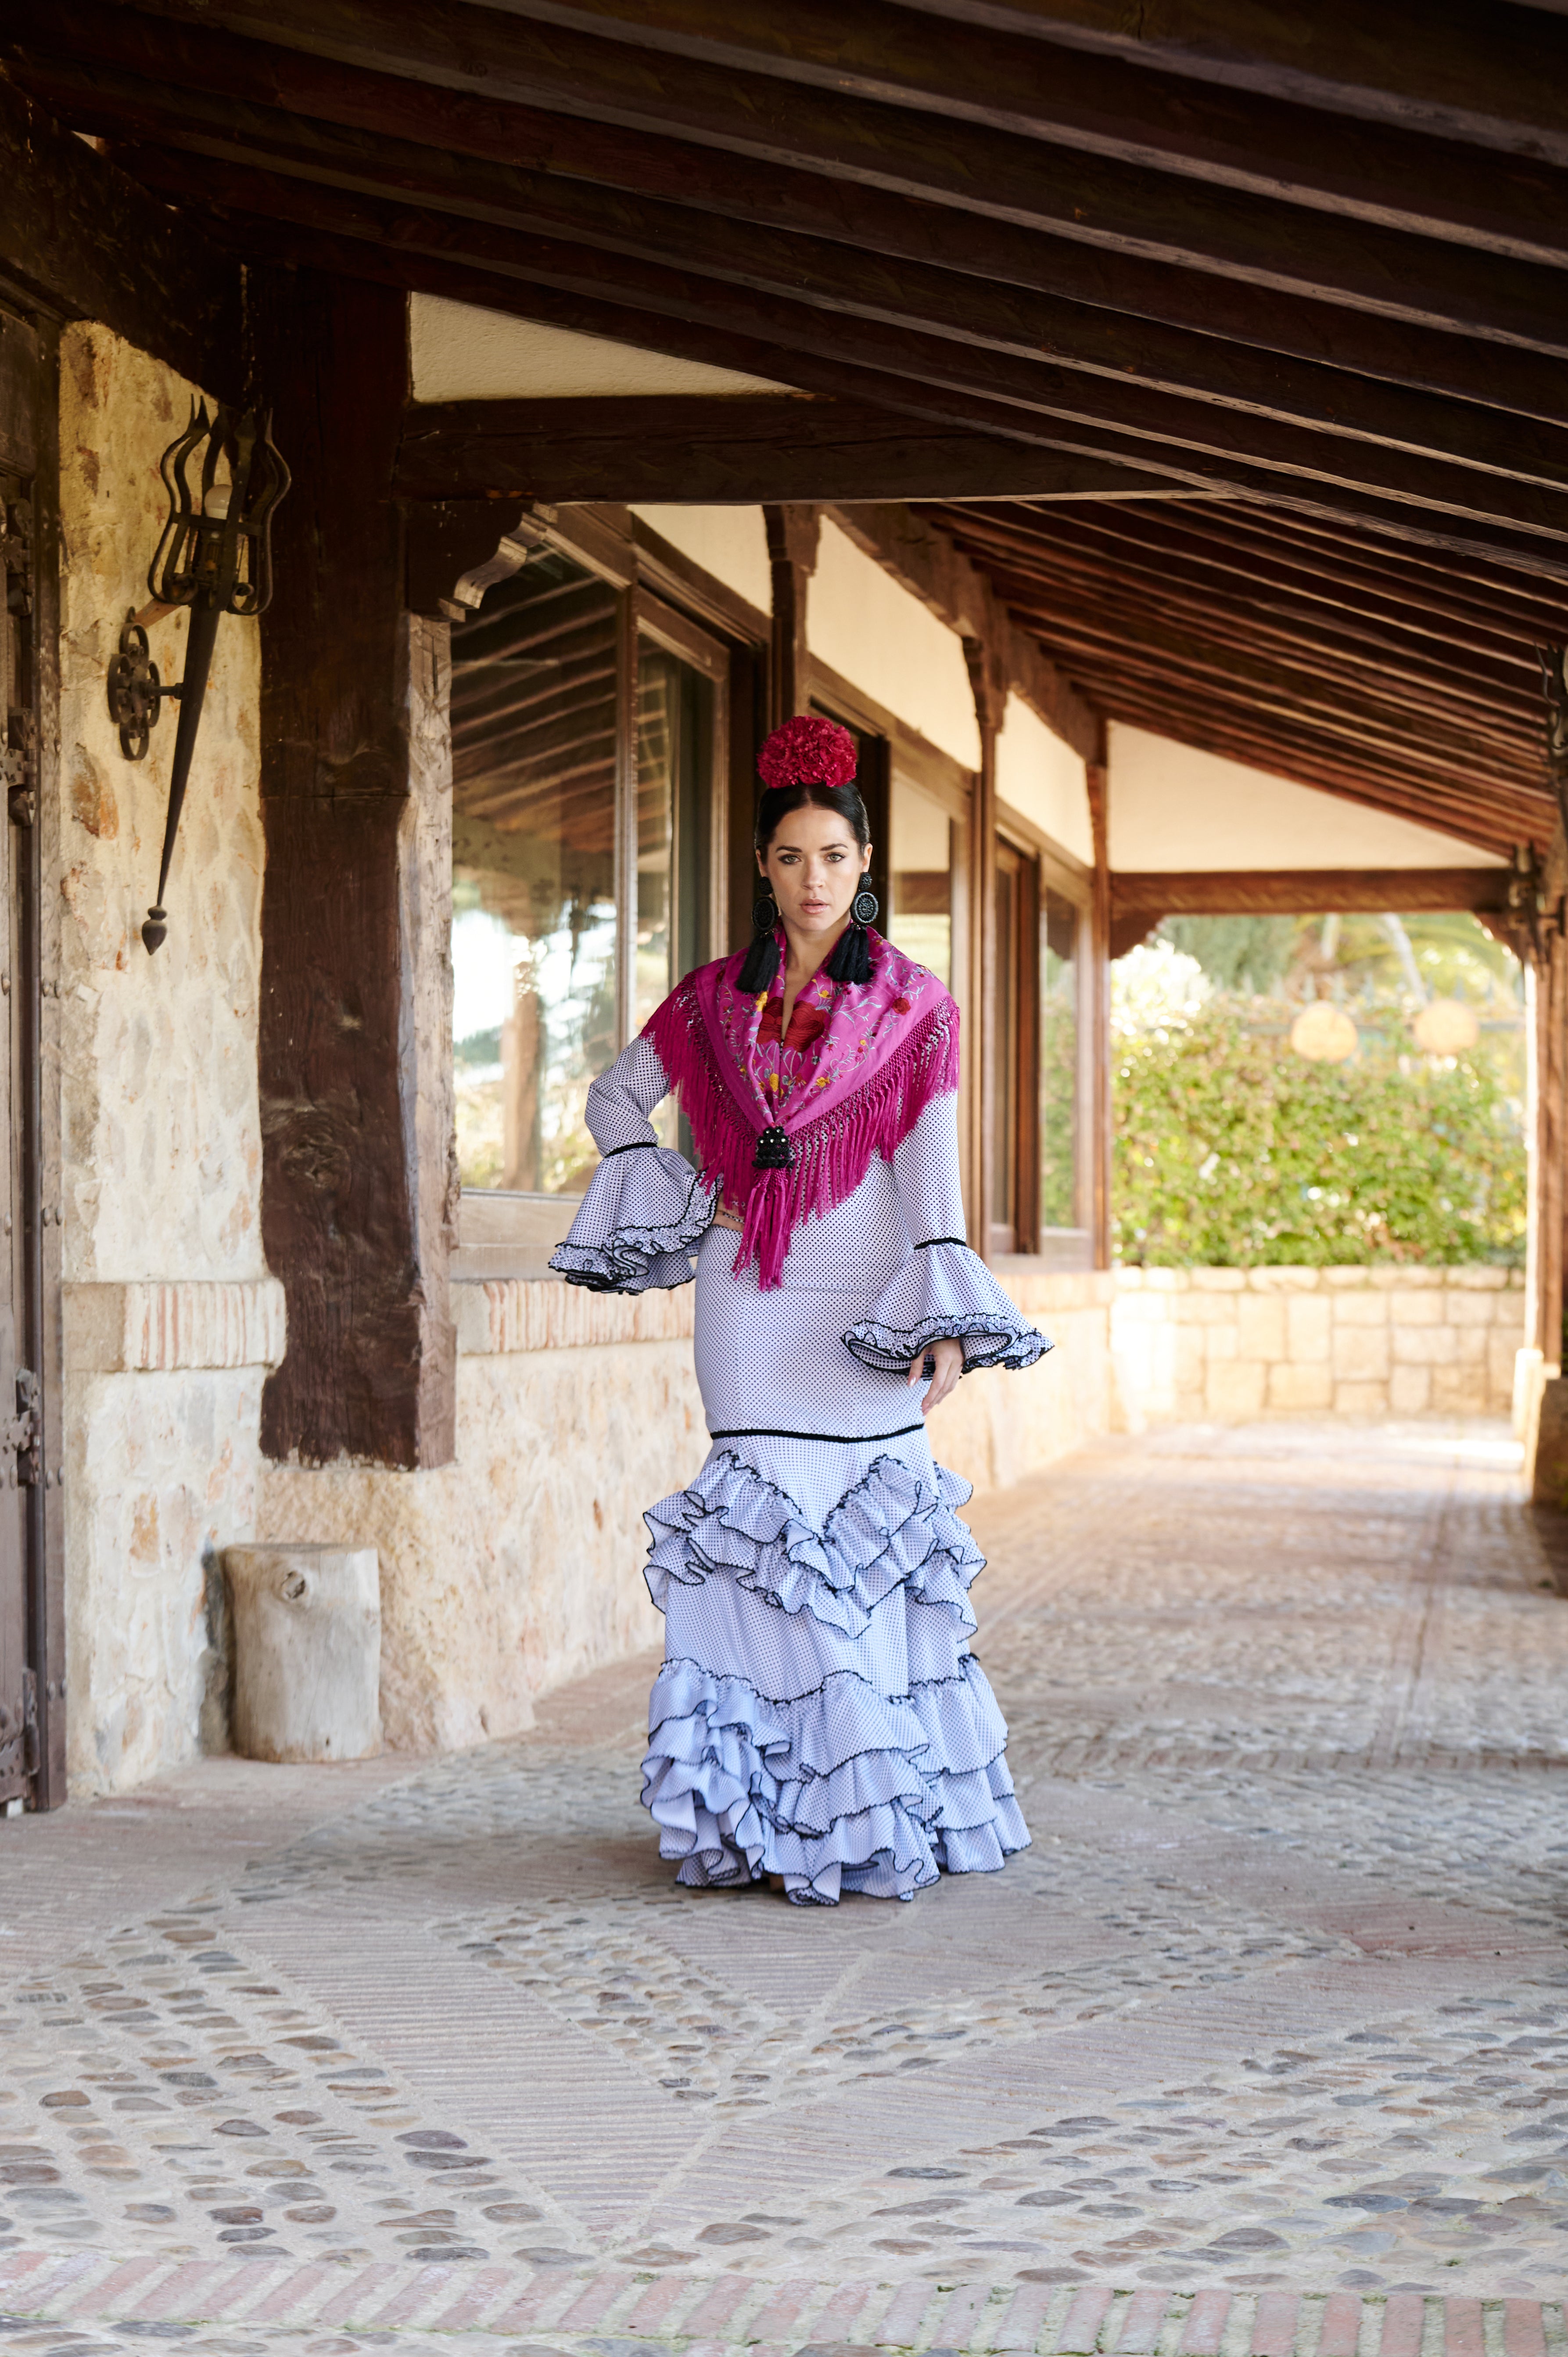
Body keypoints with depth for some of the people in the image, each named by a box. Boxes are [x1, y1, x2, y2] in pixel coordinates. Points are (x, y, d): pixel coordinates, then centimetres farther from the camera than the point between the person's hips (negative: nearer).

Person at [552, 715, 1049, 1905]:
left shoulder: (911, 1004, 3)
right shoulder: (719, 997, 10)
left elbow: (929, 1162, -4)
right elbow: (616, 1098, 21)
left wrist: (944, 1320, -13)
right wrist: (679, 1204, 8)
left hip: (860, 1297, -2)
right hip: (748, 1298, 2)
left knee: (866, 1532, -5)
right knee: (760, 1541, 0)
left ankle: (873, 1817, 2)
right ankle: (768, 1817, 5)